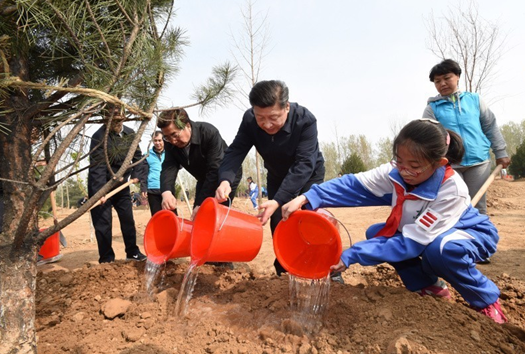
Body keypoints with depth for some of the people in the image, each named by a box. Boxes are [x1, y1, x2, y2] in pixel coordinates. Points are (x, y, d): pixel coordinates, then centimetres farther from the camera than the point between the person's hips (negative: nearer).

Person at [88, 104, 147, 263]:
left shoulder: (130, 134, -2)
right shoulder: (99, 136, -20)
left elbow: (137, 156, 8)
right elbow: (97, 167, -25)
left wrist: (136, 175, -7)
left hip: (122, 185, 5)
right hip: (101, 186, -5)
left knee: (128, 219, 11)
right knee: (103, 223, -1)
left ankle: (132, 252, 27)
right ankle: (106, 259, 13)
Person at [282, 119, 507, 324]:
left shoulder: (452, 190, -37)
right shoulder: (396, 172, -22)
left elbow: (411, 243, -37)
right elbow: (354, 185, -30)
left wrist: (352, 256, -42)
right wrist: (307, 198, -46)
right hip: (422, 232, 6)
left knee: (440, 249, -38)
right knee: (376, 233, -13)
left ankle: (486, 299, -6)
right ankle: (428, 286, 6)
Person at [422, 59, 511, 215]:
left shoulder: (474, 99, 8)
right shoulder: (432, 108, 1)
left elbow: (491, 127, 13)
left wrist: (500, 152, 12)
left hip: (479, 161, 2)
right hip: (449, 165, -2)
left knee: (479, 208, 9)